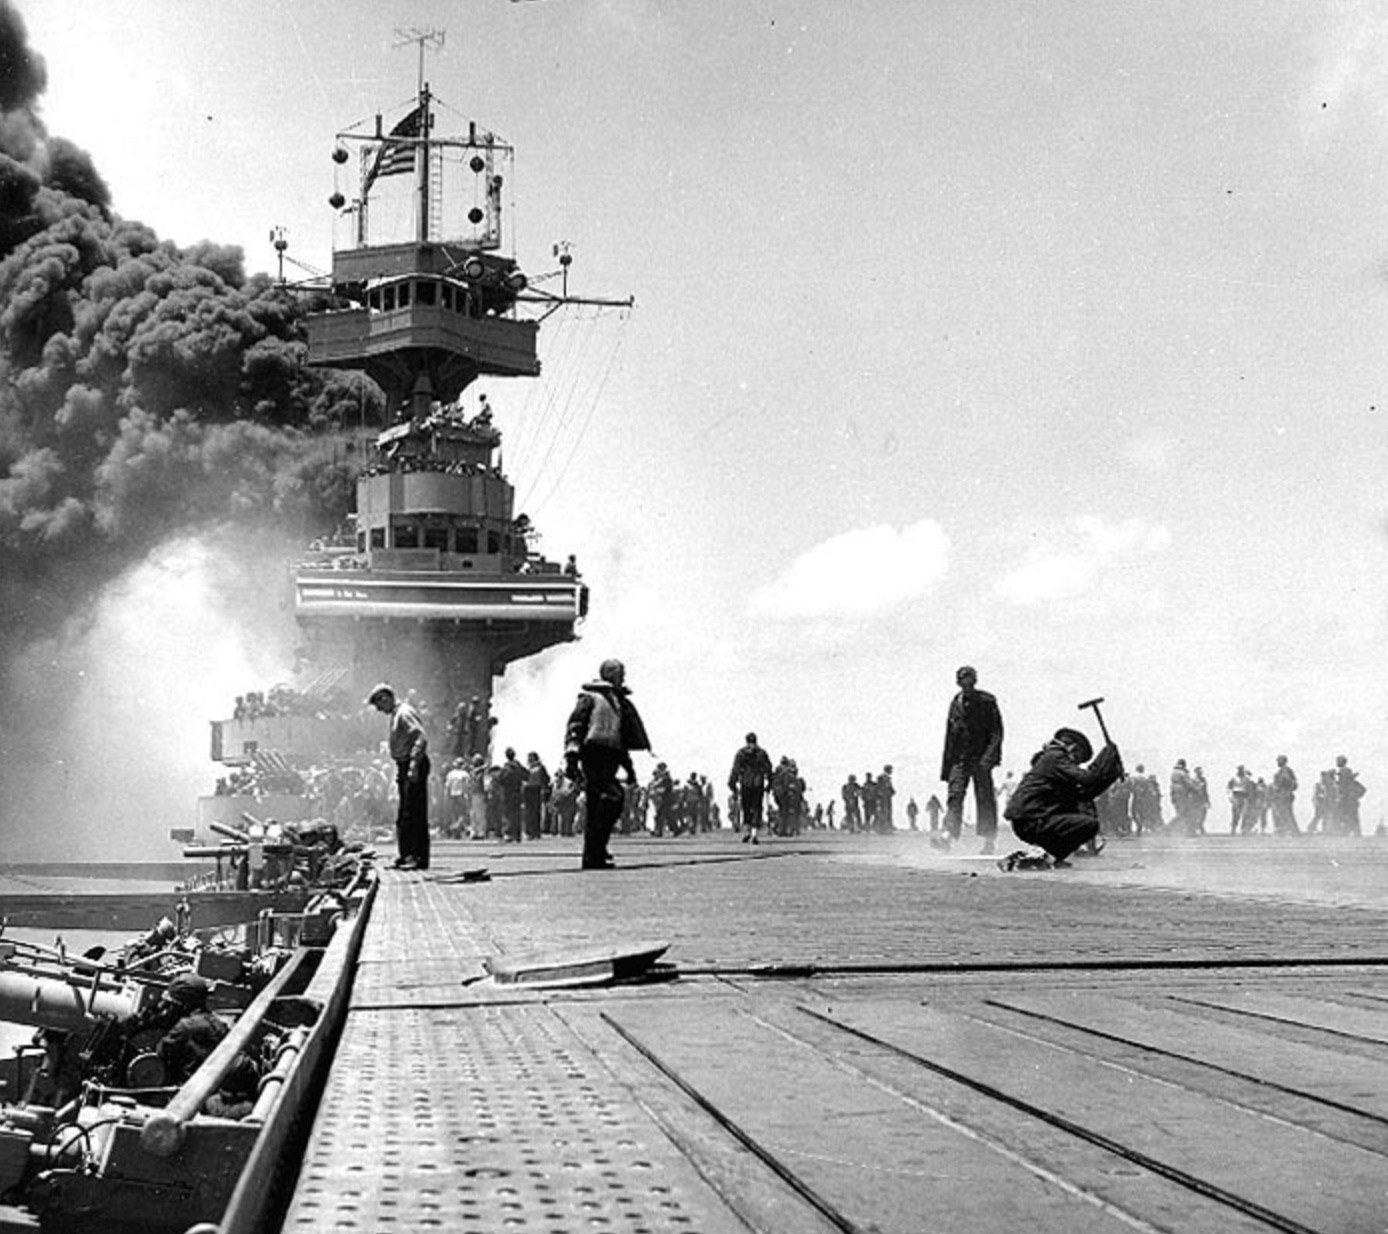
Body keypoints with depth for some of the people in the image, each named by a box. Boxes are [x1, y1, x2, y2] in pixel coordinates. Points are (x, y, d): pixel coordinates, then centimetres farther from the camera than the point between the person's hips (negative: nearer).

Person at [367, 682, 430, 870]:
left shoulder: (404, 713, -13)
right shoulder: (396, 715, 18)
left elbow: (421, 738, -23)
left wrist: (414, 766, -27)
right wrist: (400, 771, 19)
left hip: (413, 766, -11)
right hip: (405, 766, 11)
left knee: (414, 813, -11)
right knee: (404, 815, 12)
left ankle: (419, 858, -11)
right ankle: (406, 855, 17)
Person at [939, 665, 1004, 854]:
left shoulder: (987, 701, -1)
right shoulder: (956, 702, 12)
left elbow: (996, 731, -4)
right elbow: (950, 734, 19)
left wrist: (989, 756, -17)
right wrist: (946, 764, 16)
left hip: (981, 758, -3)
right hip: (959, 758, 3)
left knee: (985, 799, -1)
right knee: (954, 795, -10)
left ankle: (988, 840, 3)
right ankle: (948, 835, -18)